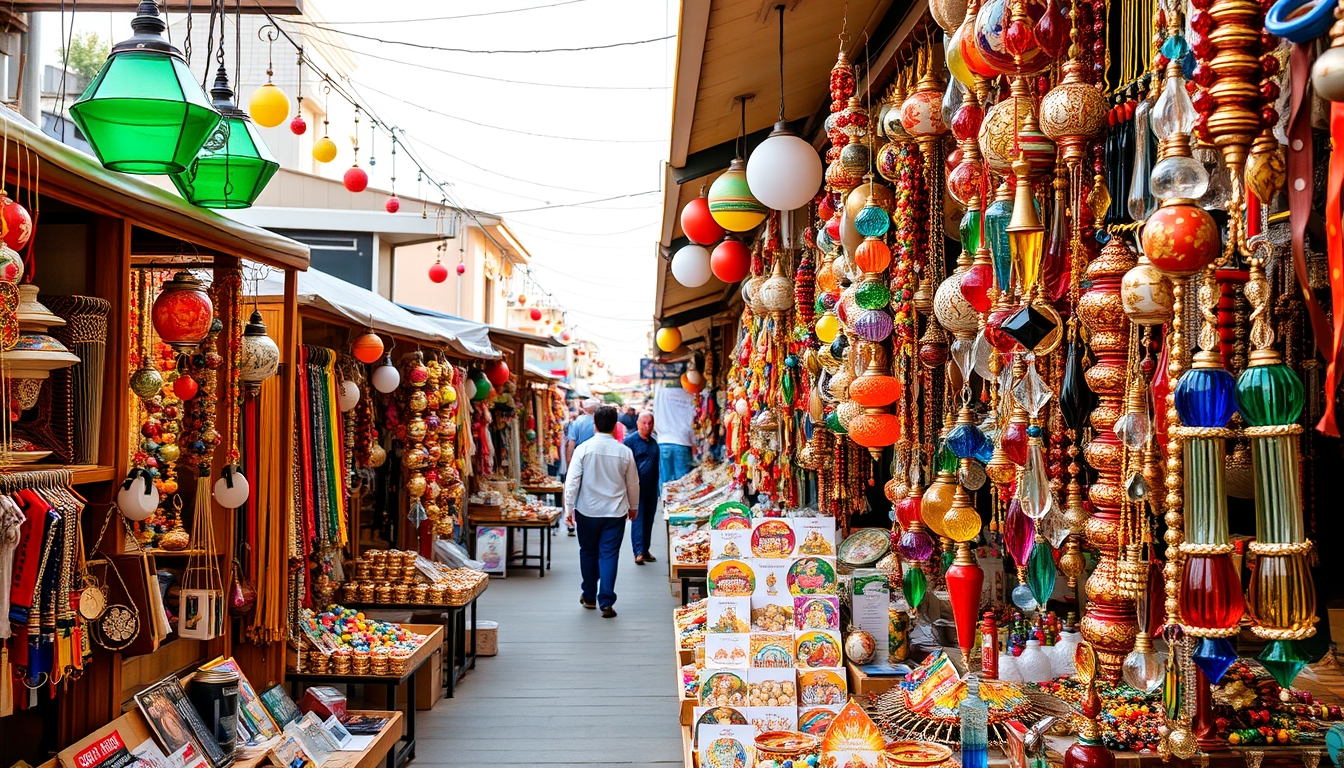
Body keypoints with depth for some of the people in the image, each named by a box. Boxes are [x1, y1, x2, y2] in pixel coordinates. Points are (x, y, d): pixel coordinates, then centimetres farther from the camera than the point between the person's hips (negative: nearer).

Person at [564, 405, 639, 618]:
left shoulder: (583, 449, -8)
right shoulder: (625, 452, -4)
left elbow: (572, 481, -8)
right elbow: (633, 484, 7)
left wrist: (569, 508, -1)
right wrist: (633, 506, 22)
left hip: (587, 512, 0)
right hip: (615, 513, 0)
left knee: (588, 553, 16)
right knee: (609, 555, 3)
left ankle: (589, 596, 28)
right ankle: (606, 603, -1)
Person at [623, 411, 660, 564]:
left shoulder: (654, 442, 14)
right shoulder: (631, 441, -6)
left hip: (651, 489, 6)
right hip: (637, 488, -6)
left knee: (648, 520, 10)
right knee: (638, 520, -8)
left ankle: (646, 550, 18)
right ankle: (639, 552, -10)